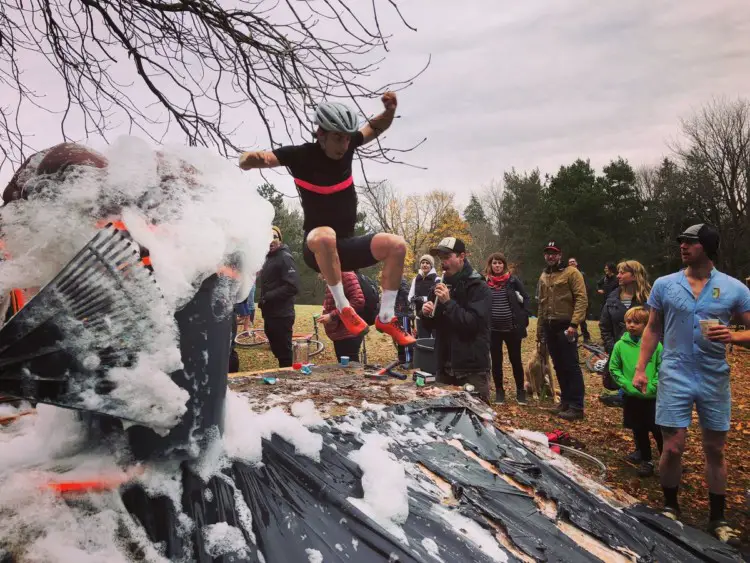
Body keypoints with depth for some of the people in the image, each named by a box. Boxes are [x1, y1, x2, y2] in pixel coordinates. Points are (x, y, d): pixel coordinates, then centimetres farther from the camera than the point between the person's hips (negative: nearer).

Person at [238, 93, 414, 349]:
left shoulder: (347, 146, -2)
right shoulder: (301, 155, -15)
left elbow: (378, 127, 12)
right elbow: (245, 161, -18)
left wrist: (390, 109, -10)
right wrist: (251, 157, -42)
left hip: (347, 245, 5)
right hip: (318, 250, -5)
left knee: (397, 245, -18)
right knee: (325, 236, -40)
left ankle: (386, 317, -7)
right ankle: (343, 308, -25)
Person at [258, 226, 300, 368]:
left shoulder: (285, 258, -11)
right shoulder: (269, 258, 17)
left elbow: (293, 287, -22)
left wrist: (267, 297, -20)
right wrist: (263, 299, 6)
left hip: (281, 316, -9)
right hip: (270, 315, 9)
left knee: (285, 356, -3)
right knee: (278, 352, 16)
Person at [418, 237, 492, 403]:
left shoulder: (479, 288, -9)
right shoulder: (440, 286, 10)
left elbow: (473, 323, -21)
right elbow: (430, 326, 14)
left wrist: (448, 302, -23)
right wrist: (426, 314, -7)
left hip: (472, 369, -6)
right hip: (444, 367, 6)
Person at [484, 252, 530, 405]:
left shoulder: (513, 280, -1)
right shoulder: (485, 282, 1)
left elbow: (525, 298, 6)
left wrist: (522, 317, -3)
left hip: (512, 328, -1)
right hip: (493, 328, 1)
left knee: (515, 360, 6)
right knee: (496, 361, 7)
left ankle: (520, 391, 20)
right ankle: (499, 391, 20)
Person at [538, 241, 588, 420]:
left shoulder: (571, 272, -6)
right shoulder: (543, 276, 16)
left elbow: (582, 299, -13)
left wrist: (574, 324, -22)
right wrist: (539, 329, 20)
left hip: (565, 326, -7)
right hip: (549, 327, 7)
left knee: (571, 366, -5)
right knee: (559, 366, 12)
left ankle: (576, 407, -1)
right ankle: (566, 401, 22)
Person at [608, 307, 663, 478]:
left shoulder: (655, 344, -9)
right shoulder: (620, 345, -4)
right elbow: (614, 368, 2)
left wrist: (652, 386, -14)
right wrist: (627, 384, -9)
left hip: (653, 397, -2)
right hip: (631, 397, 2)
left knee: (659, 431, 7)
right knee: (639, 431, 13)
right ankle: (646, 460, 29)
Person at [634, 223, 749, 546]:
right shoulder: (664, 285, 0)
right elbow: (653, 329, 7)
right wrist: (640, 369, 1)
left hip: (715, 379, 1)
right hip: (675, 377, 0)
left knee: (715, 450, 11)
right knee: (673, 447, 0)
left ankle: (717, 519, 26)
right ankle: (670, 508, 23)